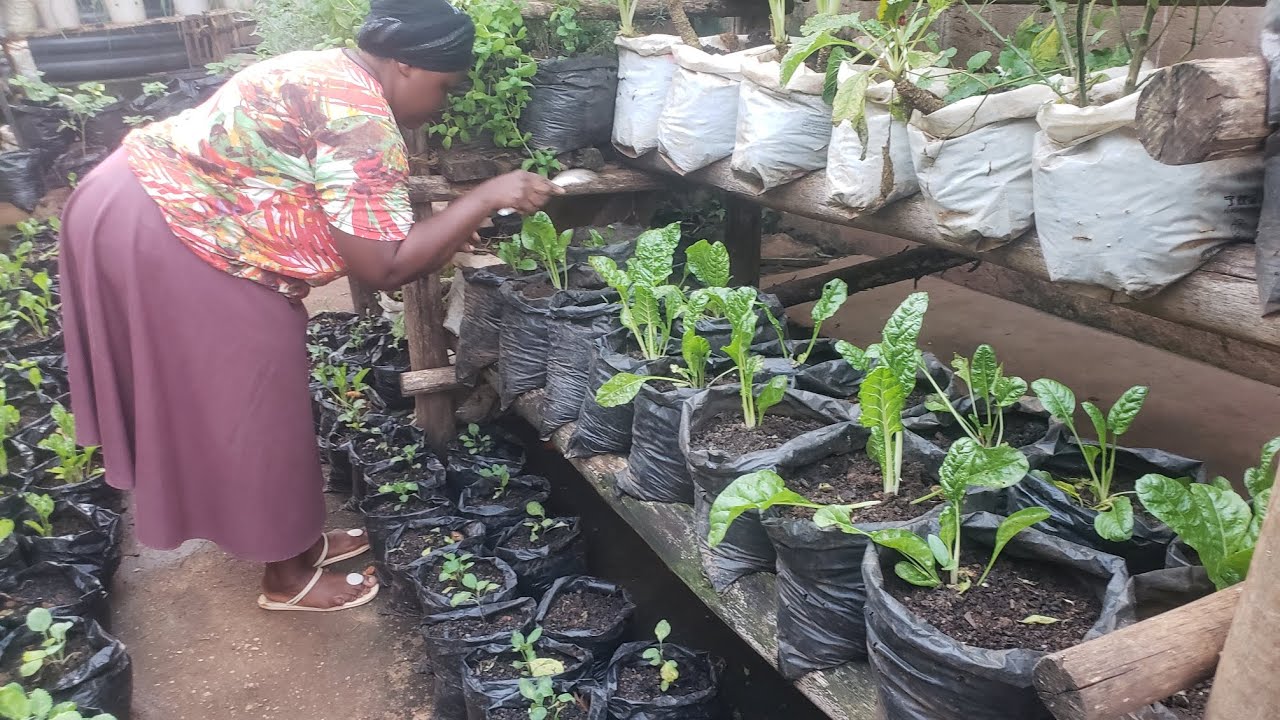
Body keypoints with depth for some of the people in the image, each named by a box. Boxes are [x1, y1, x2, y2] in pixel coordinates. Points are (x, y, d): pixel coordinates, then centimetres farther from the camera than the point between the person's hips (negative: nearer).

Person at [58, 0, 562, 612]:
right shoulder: (363, 121, -19)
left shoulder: (326, 78, 13)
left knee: (230, 401, 19)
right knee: (254, 412, 3)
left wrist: (455, 236, 14)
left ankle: (295, 539, 35)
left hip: (136, 206, 11)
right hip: (166, 239, -11)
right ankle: (287, 578, 22)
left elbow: (351, 234, 14)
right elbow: (383, 267, -20)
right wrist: (486, 198, -15)